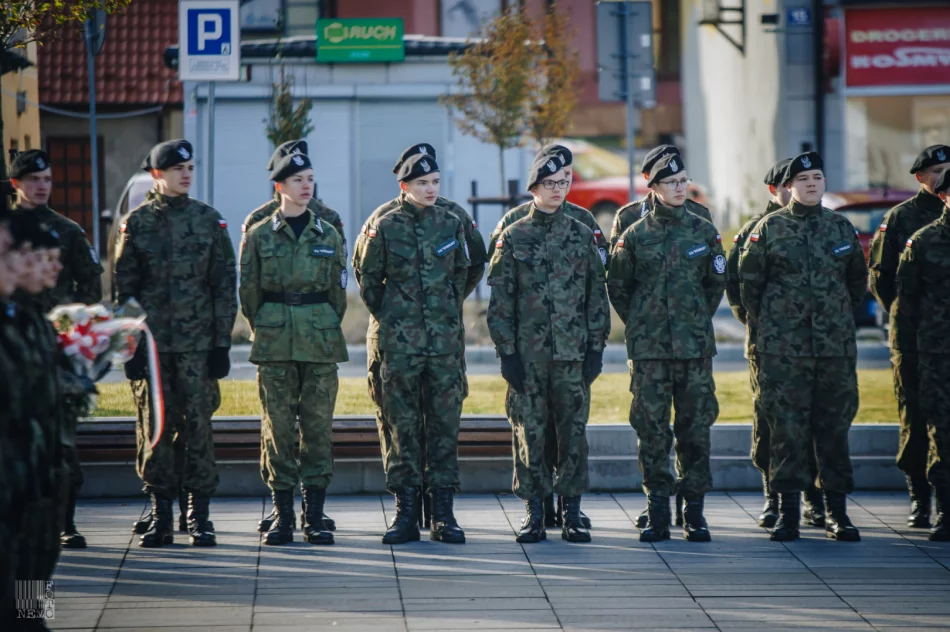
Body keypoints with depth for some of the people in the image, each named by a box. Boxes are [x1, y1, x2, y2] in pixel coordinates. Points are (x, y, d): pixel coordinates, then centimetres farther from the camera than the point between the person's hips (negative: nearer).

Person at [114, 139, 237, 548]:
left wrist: (222, 342, 0)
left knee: (199, 426, -2)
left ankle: (199, 517, 5)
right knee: (154, 429, 1)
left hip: (198, 343, 0)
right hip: (151, 343, 0)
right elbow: (124, 288, 4)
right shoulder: (136, 223, 4)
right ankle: (160, 516, 9)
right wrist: (130, 346, -2)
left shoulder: (209, 220, 6)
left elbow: (225, 285, 6)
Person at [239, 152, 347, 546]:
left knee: (318, 424, 0)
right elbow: (248, 291, 7)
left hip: (321, 339, 1)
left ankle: (315, 517, 4)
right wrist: (265, 331, 7)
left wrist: (325, 330, 10)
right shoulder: (259, 235, 4)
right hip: (274, 343, -1)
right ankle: (283, 517, 4)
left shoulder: (328, 235, 9)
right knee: (278, 425, -2)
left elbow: (338, 291, 13)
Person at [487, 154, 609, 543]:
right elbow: (500, 301, 1)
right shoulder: (513, 238, 3)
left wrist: (596, 348, 2)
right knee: (530, 432, 1)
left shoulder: (583, 237, 7)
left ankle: (571, 512, 9)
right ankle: (534, 514, 9)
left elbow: (597, 296, 9)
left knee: (573, 431, 2)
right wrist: (506, 351, -5)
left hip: (573, 352, 1)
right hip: (527, 353, -1)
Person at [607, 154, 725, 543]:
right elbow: (617, 287, 11)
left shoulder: (704, 232, 6)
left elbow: (717, 284, 16)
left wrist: (698, 322, 13)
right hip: (649, 349, -1)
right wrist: (640, 324, 9)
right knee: (651, 428, -1)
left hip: (695, 347, 1)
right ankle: (657, 512, 5)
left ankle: (694, 511, 8)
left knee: (696, 427, 1)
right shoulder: (636, 235, 2)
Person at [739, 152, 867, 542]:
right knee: (787, 427, -3)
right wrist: (763, 325, 4)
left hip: (837, 346, 2)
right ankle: (787, 512, 3)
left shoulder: (842, 228, 9)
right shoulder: (770, 228, 1)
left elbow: (858, 280, 21)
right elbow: (748, 280, 6)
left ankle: (837, 512, 10)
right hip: (783, 348, -2)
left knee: (835, 426, 4)